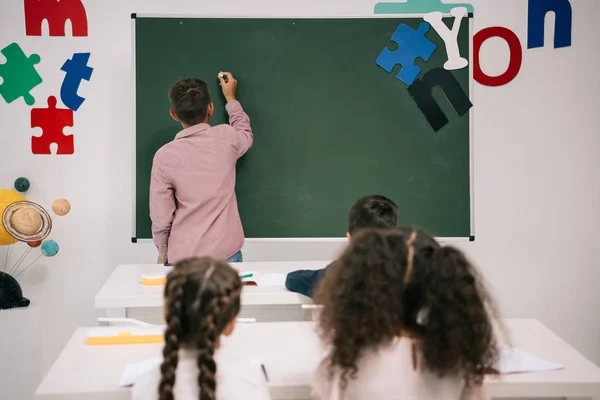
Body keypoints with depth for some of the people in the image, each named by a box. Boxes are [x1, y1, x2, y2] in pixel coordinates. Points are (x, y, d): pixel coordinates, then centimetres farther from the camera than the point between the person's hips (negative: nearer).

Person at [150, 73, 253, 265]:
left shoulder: (164, 156, -9)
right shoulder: (226, 138, -5)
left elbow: (161, 218, -7)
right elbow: (246, 134, 22)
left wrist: (163, 255, 9)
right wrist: (230, 98, 34)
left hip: (183, 258, -1)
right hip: (226, 253, 1)